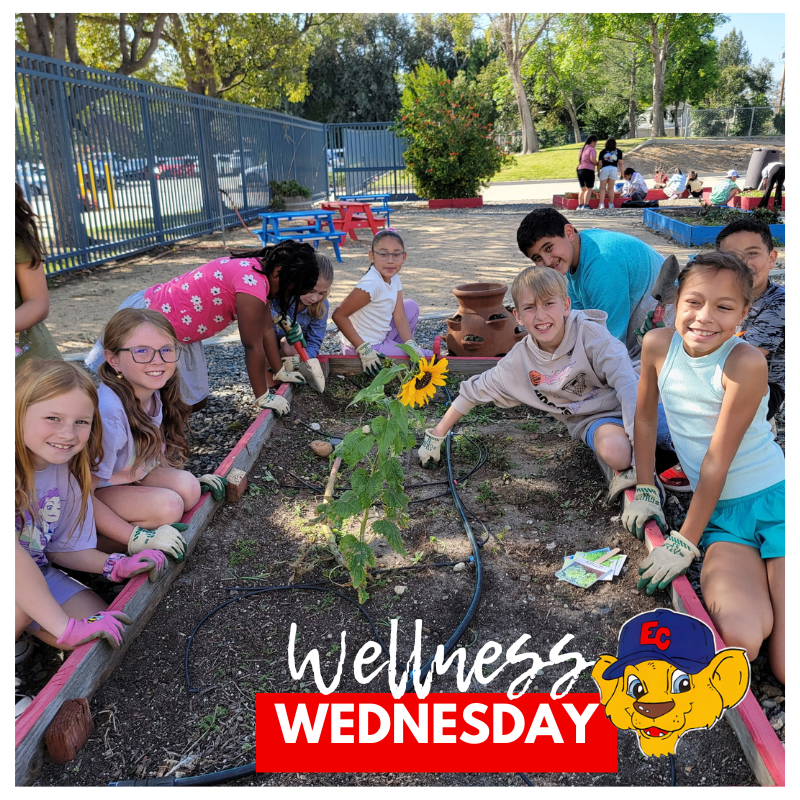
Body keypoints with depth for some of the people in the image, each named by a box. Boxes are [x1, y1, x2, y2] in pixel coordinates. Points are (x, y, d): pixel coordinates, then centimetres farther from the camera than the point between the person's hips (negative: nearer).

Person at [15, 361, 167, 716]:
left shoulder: (69, 472, -8)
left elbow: (64, 549, 2)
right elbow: (9, 552, -38)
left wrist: (116, 565, -17)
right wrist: (66, 627, -36)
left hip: (35, 575, 6)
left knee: (104, 628, -8)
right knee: (20, 610, -35)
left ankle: (14, 644, 13)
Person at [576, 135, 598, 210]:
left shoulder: (582, 149, 15)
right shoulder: (592, 149, -11)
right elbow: (592, 159, -24)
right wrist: (596, 163, -4)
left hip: (580, 169, 8)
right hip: (588, 170, -8)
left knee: (582, 189, 14)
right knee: (589, 189, -3)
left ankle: (580, 205, 11)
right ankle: (585, 206, -10)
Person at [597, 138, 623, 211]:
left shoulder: (603, 151, 9)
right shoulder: (618, 151, 11)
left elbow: (599, 163, 5)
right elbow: (620, 163, 5)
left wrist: (598, 171, 15)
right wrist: (621, 173, 9)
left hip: (604, 169, -1)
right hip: (614, 169, 1)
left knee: (602, 188, 5)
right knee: (611, 188, 10)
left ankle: (601, 204, -8)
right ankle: (611, 204, 11)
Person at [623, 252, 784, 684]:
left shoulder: (745, 362, -19)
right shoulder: (658, 344, -6)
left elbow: (718, 459, -17)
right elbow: (645, 416, 9)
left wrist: (685, 542, -12)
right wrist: (644, 491, 8)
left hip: (776, 500, -3)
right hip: (720, 510, 3)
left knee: (787, 667, -12)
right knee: (740, 638, -23)